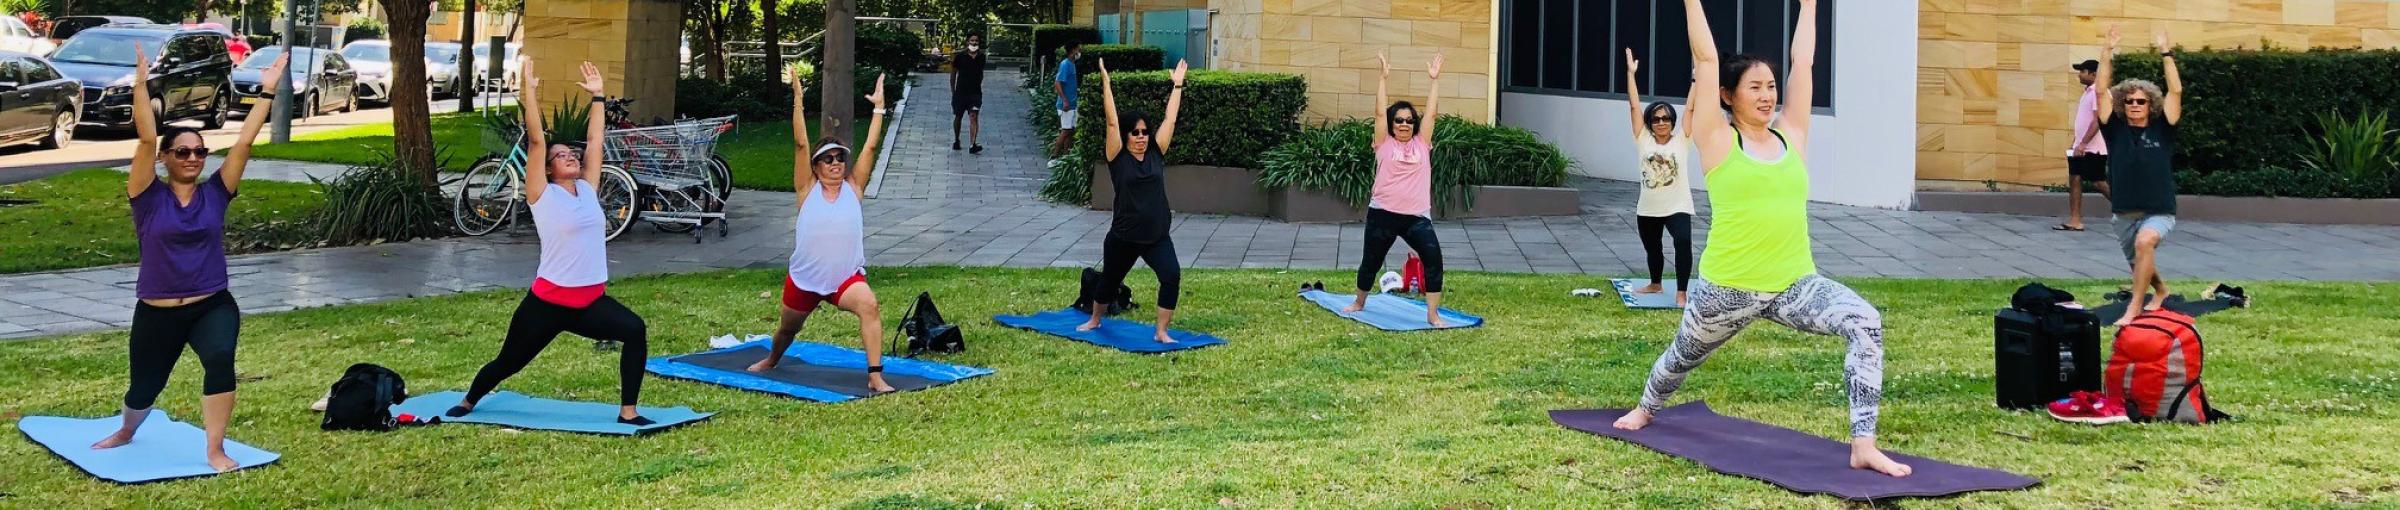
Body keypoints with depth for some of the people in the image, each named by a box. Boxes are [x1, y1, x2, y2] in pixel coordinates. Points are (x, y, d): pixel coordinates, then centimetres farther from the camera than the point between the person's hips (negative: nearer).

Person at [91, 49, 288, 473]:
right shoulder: (150, 198, -5)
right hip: (157, 313, 0)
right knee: (144, 387, 17)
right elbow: (146, 138, -16)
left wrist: (267, 91, -9)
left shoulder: (215, 193, 0)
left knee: (221, 359, -31)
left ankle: (216, 451, -20)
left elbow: (244, 141, -5)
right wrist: (141, 84, -25)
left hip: (213, 306, 0)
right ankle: (127, 432, 54)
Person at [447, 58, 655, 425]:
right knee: (509, 362, 11)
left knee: (635, 330, -21)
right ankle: (469, 401, 42)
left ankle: (628, 412, -14)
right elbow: (536, 141, -12)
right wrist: (530, 91, -14)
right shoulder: (543, 196, -5)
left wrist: (598, 96, 15)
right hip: (548, 301, -4)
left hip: (591, 301, 4)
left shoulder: (587, 189, 9)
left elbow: (595, 140, 14)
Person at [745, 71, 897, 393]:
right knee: (788, 329, 21)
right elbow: (800, 144, -11)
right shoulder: (808, 190, -2)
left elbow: (870, 147, -3)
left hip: (846, 278, 0)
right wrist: (798, 103, -18)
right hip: (804, 278, 1)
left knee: (869, 306, -30)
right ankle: (772, 360, 57)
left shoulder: (853, 188, 1)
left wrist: (879, 107, -8)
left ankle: (876, 378, -30)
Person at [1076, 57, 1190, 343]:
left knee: (1172, 276, -21)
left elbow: (1170, 119, 3)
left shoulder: (1156, 154, 2)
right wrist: (1106, 83, -19)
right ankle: (1094, 320, 46)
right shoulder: (1118, 158, -6)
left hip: (1157, 237, 2)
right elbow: (1112, 122, -14)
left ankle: (1161, 332, -10)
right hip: (1123, 237, -2)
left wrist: (1177, 85, 2)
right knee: (1109, 281, 18)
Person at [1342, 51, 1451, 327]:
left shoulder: (1422, 144, 10)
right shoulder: (1384, 144, 5)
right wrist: (1385, 77, -5)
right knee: (1372, 260, 12)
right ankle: (1359, 303, 40)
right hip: (1382, 213, -1)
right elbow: (1381, 111, -2)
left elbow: (1431, 112, 7)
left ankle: (1433, 314, -11)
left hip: (1417, 216, 1)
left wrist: (1434, 79, 2)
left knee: (1433, 257, -17)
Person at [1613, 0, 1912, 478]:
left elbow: (1803, 63, 14)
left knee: (1866, 323, -25)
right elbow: (1706, 58, -6)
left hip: (1795, 283, 3)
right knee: (1682, 358, 22)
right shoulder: (1719, 141, -4)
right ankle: (1646, 409, 58)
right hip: (1727, 289, -3)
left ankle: (1863, 446, -24)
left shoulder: (1791, 136, 7)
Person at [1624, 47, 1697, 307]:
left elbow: (1691, 109, -10)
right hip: (1648, 209, 3)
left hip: (1677, 207, -3)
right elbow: (1634, 106, -5)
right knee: (1652, 248, 21)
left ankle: (1681, 293, -20)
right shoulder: (1643, 141, 0)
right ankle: (1655, 285, 47)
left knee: (1683, 242, -26)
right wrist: (1631, 73, -9)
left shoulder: (1681, 141, -3)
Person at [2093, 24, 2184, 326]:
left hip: (2159, 212, -4)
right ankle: (2160, 291, 55)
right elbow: (2101, 90, -6)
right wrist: (2109, 52, -12)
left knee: (2145, 242, -35)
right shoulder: (2115, 129, 1)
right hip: (2124, 213, 4)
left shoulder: (2161, 129, -2)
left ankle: (2134, 307, -29)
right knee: (2138, 265, 21)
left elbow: (2176, 91, -10)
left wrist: (2165, 53, -11)